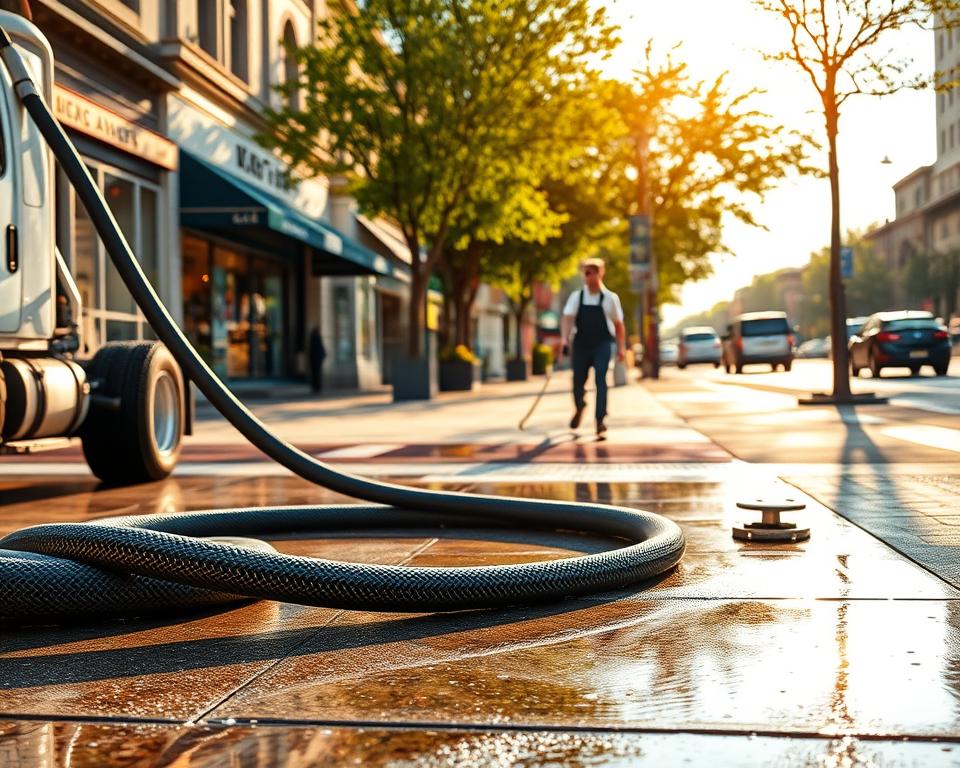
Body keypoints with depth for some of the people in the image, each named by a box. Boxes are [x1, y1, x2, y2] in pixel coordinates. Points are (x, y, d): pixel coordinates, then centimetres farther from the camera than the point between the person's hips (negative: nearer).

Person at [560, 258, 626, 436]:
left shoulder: (610, 298, 0)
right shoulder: (576, 297, 2)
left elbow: (618, 324, 7)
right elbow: (567, 318, -8)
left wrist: (620, 347, 4)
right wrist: (564, 338, -25)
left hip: (602, 345, -2)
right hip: (581, 344, 2)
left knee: (600, 379, -17)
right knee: (578, 381, 7)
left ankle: (600, 420, -15)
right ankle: (579, 408, 40)